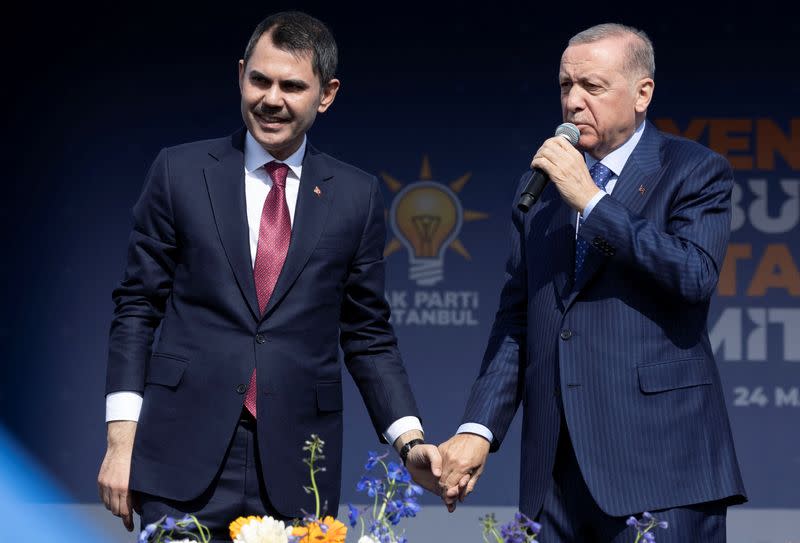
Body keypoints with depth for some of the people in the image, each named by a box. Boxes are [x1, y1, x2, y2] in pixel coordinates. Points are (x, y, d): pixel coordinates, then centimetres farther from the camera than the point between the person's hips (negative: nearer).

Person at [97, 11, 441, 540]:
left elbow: (368, 335, 11)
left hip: (295, 473, 1)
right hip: (185, 455, -1)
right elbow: (137, 309, 5)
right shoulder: (180, 172, 4)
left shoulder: (356, 196, 7)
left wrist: (410, 441, -2)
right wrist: (122, 439, -2)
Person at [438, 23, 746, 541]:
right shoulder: (541, 186, 17)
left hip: (660, 460, -4)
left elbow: (696, 276, -15)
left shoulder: (696, 172, 2)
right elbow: (516, 319, 15)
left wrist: (591, 200, -13)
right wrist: (479, 428, 3)